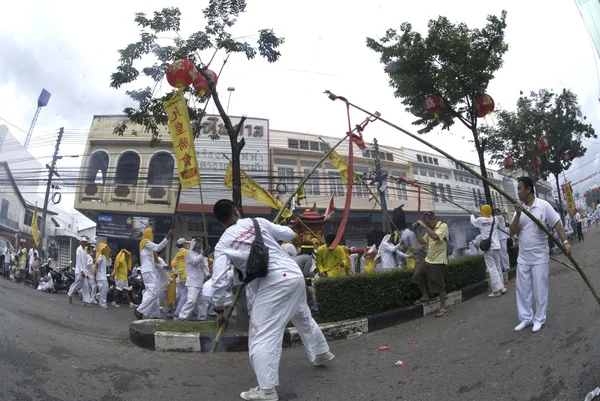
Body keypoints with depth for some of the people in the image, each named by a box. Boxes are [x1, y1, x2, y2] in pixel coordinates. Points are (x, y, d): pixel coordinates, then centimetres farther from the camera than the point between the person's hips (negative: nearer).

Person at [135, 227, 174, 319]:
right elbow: (158, 247, -21)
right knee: (153, 293, -16)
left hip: (151, 271, 10)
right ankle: (139, 311, -14)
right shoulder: (145, 242, -4)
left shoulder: (147, 244, 23)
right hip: (148, 271, -10)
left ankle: (155, 315, 9)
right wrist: (168, 237, -26)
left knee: (155, 294, 8)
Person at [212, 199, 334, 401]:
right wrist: (274, 231, 39)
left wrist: (219, 310, 9)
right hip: (296, 275, 6)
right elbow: (289, 234, 18)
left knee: (261, 337, 2)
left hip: (274, 284, -6)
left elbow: (219, 281, -4)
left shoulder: (222, 244, 2)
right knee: (303, 317, 30)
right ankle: (321, 353, 51)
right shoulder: (258, 222, 10)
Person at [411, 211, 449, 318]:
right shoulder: (430, 229, 10)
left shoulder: (443, 226, -14)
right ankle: (425, 296, 31)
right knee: (417, 276, 12)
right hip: (428, 260, 8)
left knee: (439, 286, -1)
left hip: (438, 262, -8)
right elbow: (422, 242, 10)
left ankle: (443, 308, 12)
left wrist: (424, 226, -29)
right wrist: (416, 231, -1)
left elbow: (435, 237, -32)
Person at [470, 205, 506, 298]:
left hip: (488, 248, -4)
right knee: (498, 267, 15)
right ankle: (501, 287, 19)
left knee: (492, 269, -4)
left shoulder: (480, 220, -5)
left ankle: (497, 290, -5)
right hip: (496, 247, 4)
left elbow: (473, 221, 14)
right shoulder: (494, 219, 4)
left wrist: (472, 215, 36)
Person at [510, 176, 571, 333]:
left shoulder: (544, 205, -8)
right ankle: (526, 318, 19)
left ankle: (539, 319, 18)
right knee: (522, 289, 8)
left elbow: (557, 224, -7)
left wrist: (565, 242, -18)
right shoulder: (519, 208, 2)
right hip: (523, 257, 4)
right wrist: (518, 215, -15)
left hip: (540, 256, -4)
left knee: (540, 289, 5)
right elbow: (512, 232, -3)